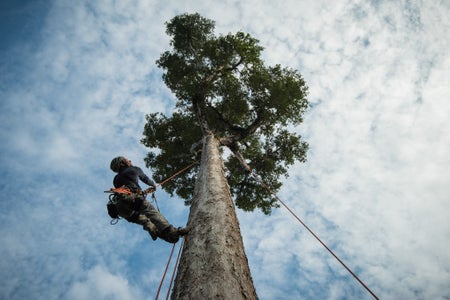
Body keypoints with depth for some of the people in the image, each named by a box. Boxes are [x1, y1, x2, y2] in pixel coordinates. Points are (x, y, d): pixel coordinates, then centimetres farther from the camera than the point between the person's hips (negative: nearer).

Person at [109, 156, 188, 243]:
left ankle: (153, 230, -26)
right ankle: (171, 231, -41)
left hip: (121, 209, 6)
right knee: (153, 213, -20)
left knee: (142, 218, 6)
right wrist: (153, 184, 54)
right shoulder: (134, 169, 22)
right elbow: (145, 179, 34)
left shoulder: (115, 179, 34)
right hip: (132, 198, -6)